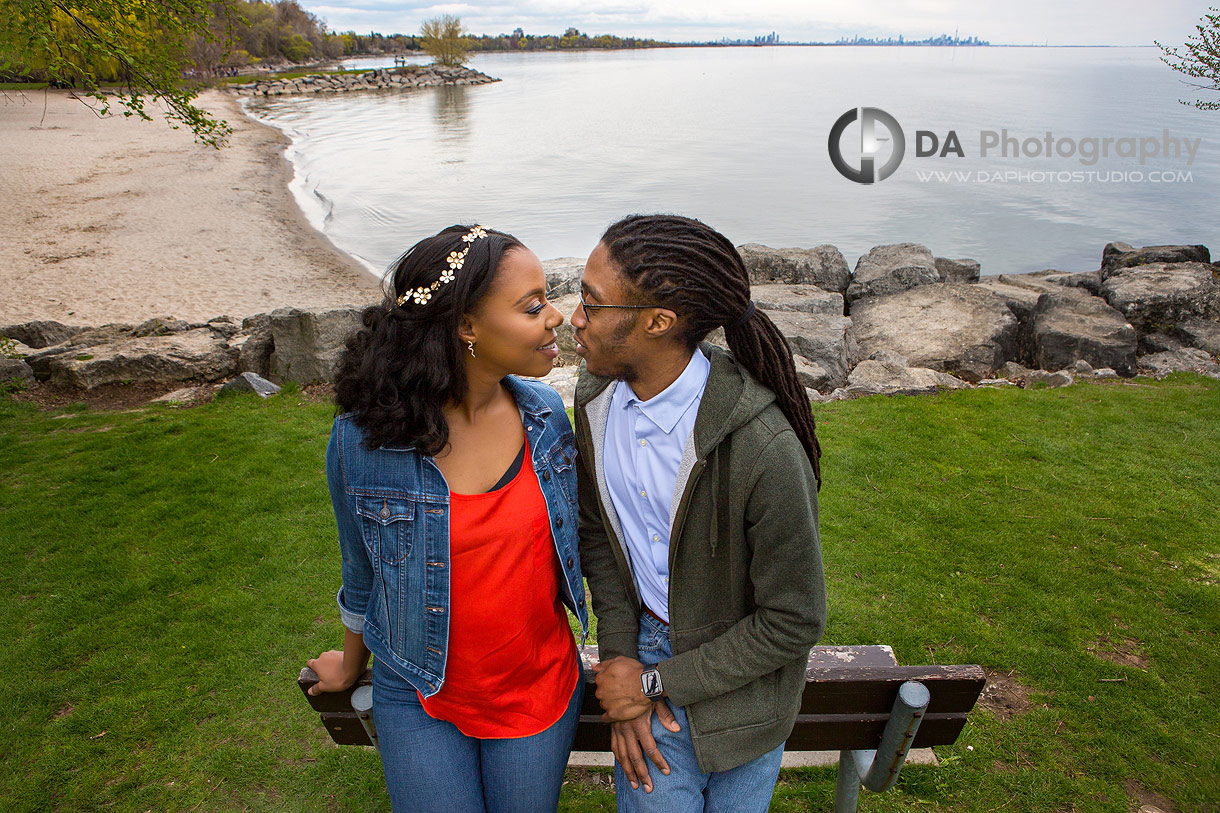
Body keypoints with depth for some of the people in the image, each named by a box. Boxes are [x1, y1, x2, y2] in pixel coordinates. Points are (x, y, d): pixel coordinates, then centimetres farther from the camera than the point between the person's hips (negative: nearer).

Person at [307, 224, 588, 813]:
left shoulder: (546, 415, -12)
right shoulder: (362, 438, -20)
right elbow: (362, 571, -3)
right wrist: (351, 666, 13)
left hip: (540, 689, 3)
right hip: (420, 701, -2)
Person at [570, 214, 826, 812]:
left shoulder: (762, 447, -32)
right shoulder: (598, 400, -12)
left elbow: (793, 621, -21)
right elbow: (597, 533, 1)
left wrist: (655, 682, -15)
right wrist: (619, 657, -9)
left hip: (740, 671, -3)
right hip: (645, 644, 4)